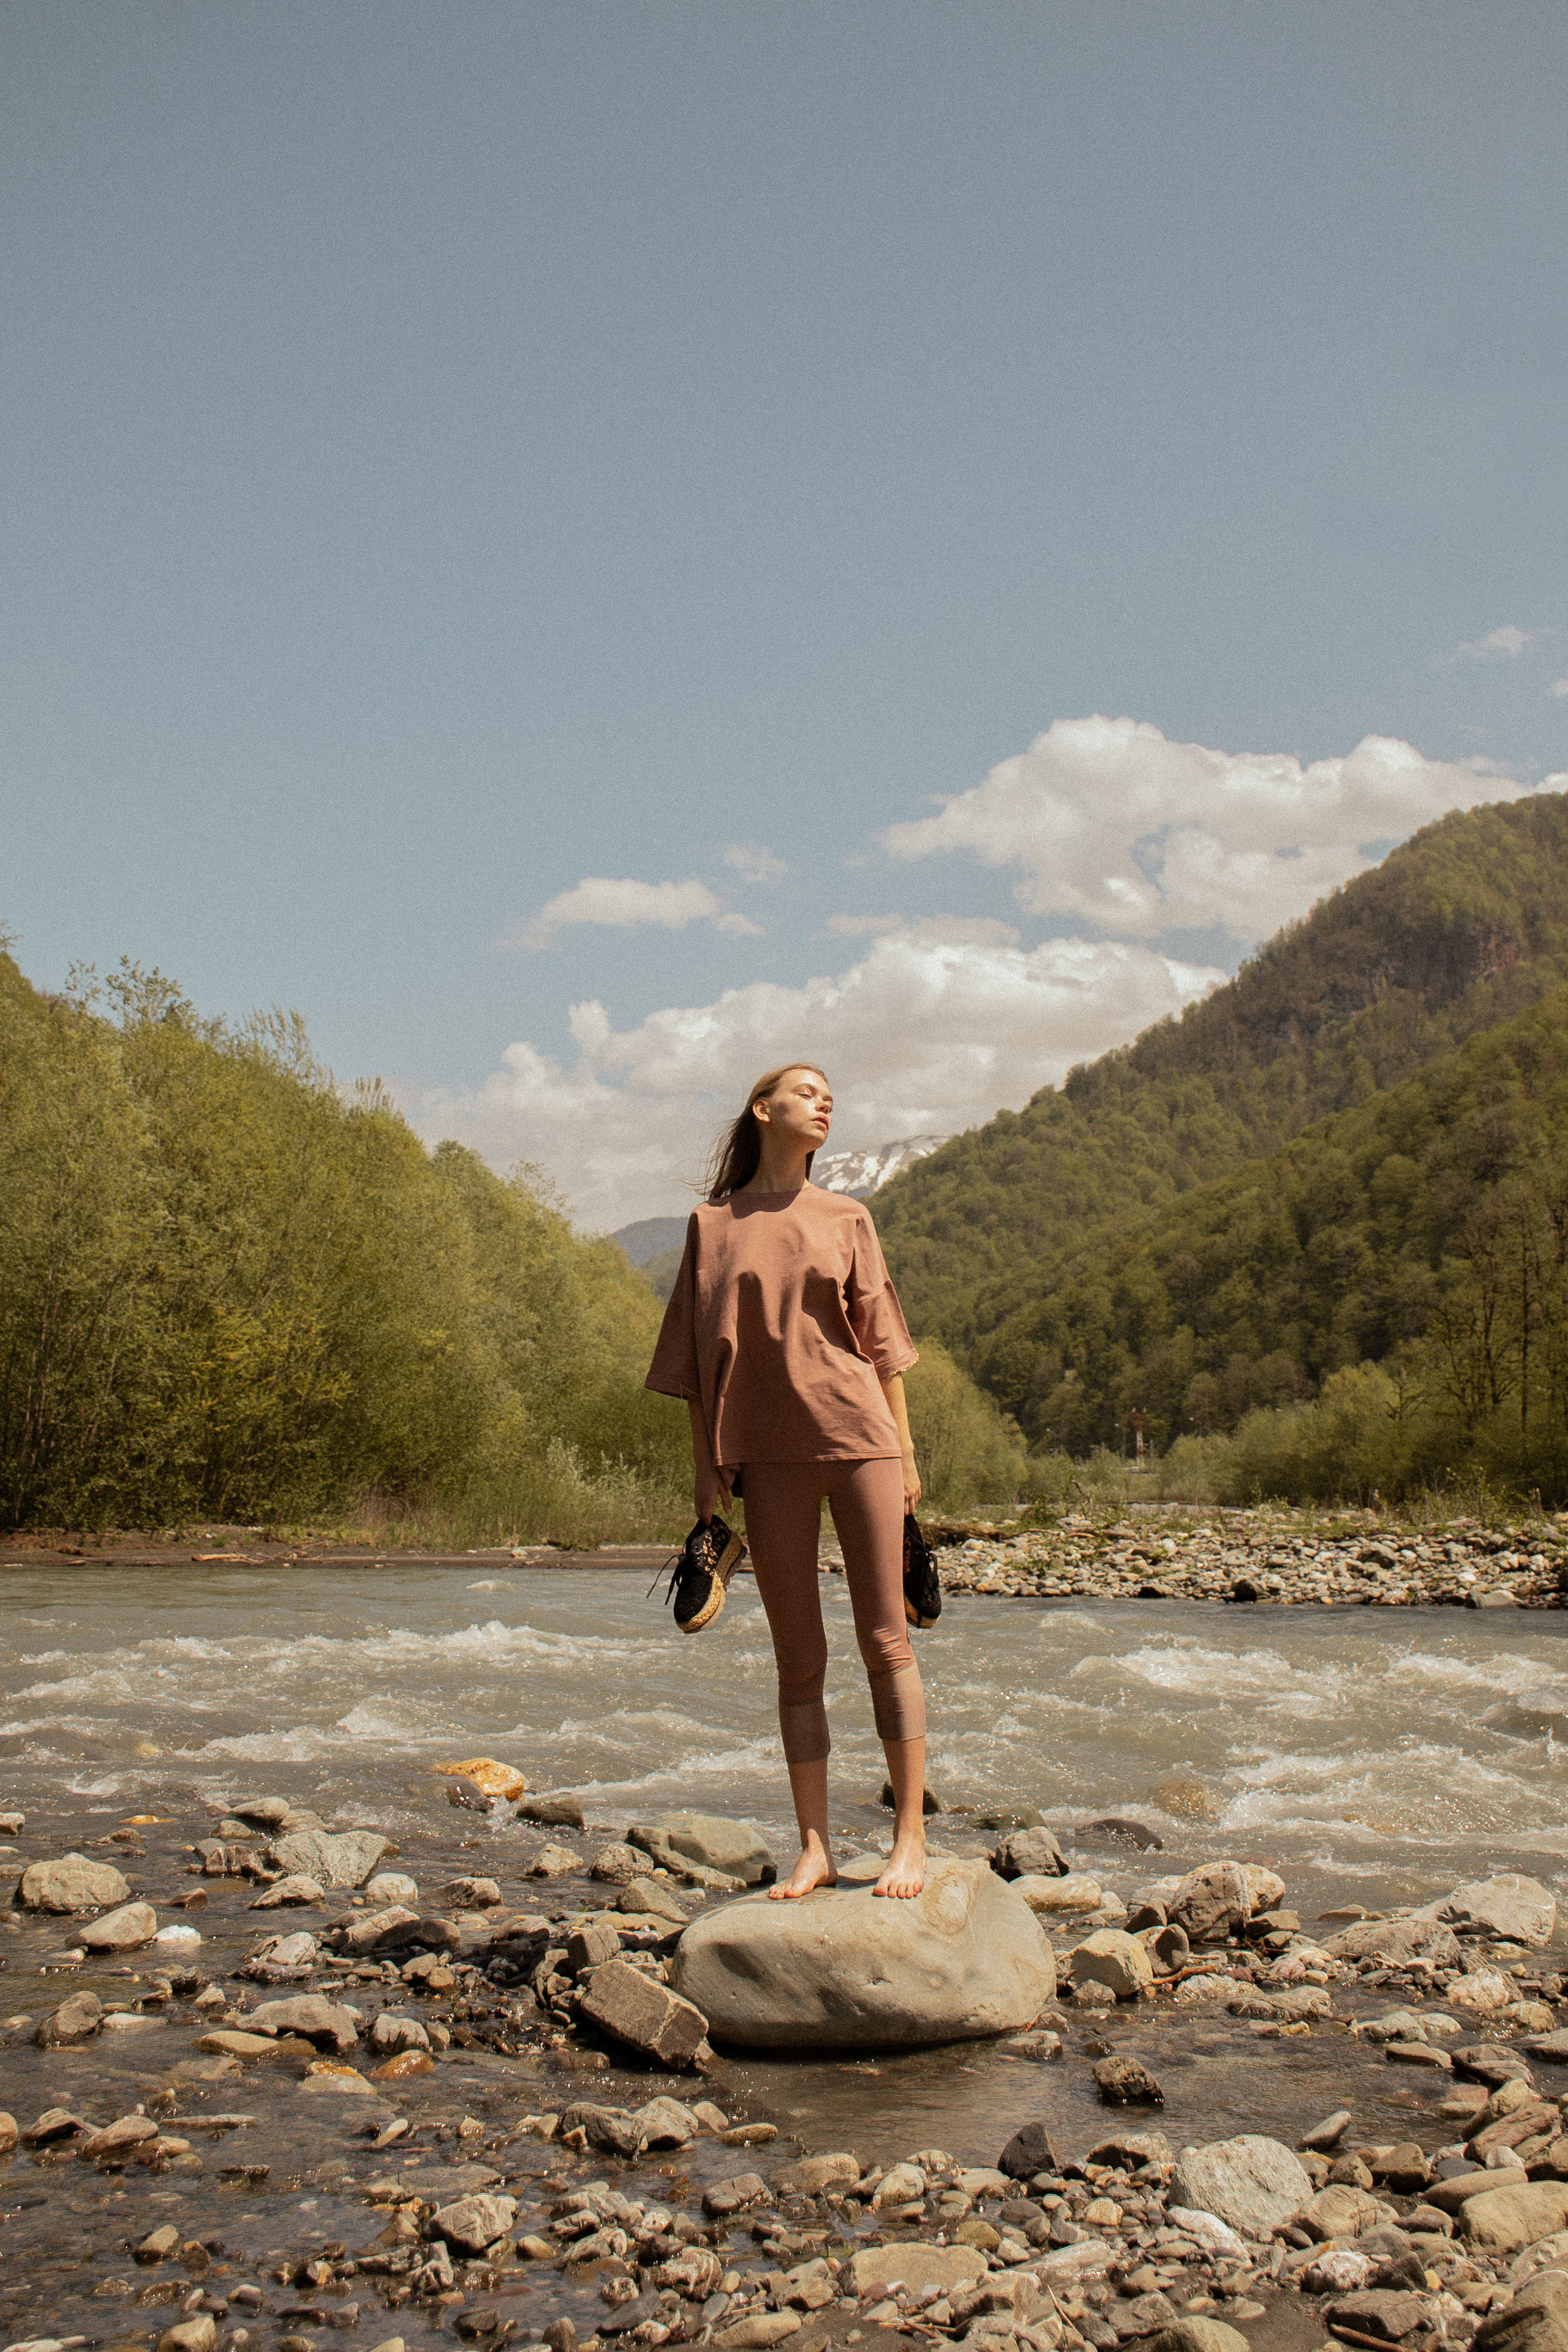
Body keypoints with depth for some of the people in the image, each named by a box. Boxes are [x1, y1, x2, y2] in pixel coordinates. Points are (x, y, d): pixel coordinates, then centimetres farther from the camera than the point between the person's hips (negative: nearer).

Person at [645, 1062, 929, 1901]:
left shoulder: (845, 1219, 10)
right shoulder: (713, 1224, 8)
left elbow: (881, 1338, 10)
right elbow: (698, 1358, 8)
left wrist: (906, 1452, 4)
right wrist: (708, 1472, 3)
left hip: (858, 1437, 0)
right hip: (769, 1454, 0)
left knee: (885, 1641, -1)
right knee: (798, 1659, 4)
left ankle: (911, 1837, 5)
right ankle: (815, 1849, 10)